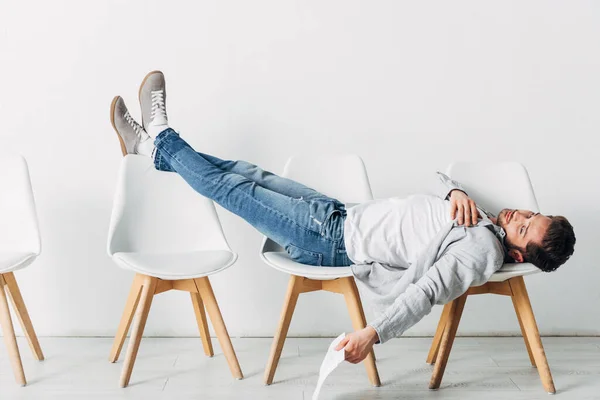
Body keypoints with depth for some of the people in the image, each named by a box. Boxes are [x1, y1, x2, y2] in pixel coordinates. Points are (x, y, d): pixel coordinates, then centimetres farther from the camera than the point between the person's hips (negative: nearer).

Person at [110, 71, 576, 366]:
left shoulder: (481, 250, -21)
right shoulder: (487, 220, 6)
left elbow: (428, 291, -32)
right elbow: (441, 182, 16)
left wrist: (374, 333, -42)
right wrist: (457, 191, -7)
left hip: (334, 242, -8)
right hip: (343, 213, 8)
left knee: (234, 190, -3)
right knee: (252, 174, 11)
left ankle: (161, 138, 19)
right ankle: (157, 146, 25)